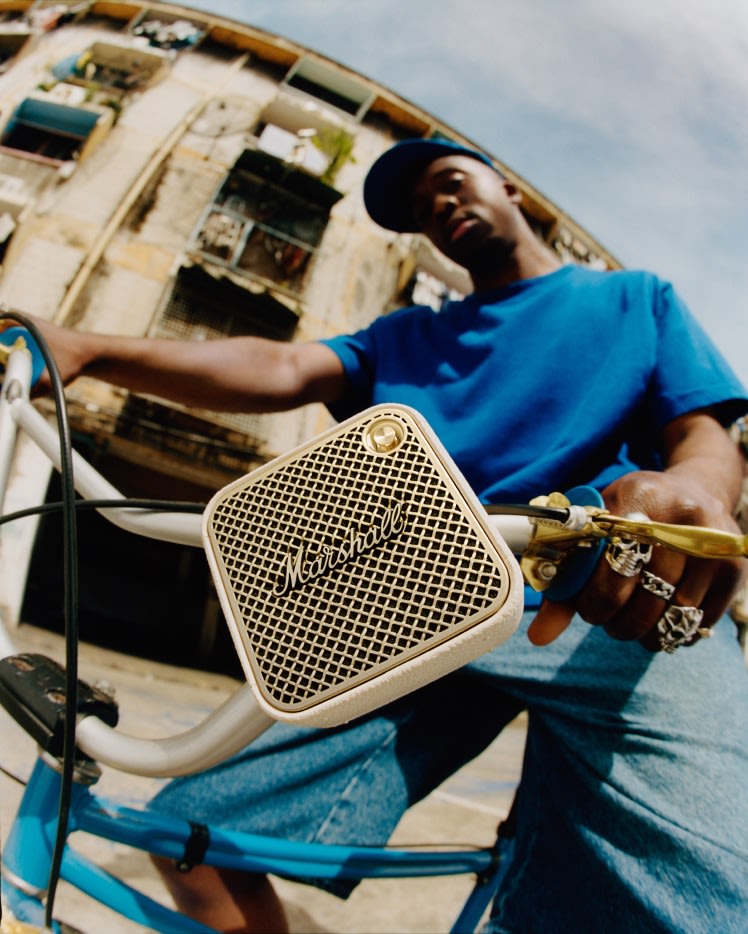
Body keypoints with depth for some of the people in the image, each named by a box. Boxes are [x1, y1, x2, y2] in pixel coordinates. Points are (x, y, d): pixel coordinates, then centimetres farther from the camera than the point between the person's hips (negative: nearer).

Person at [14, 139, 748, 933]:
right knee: (195, 837, -6)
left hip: (619, 608, -2)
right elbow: (280, 370, 9)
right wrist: (87, 352, -8)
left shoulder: (637, 299, 21)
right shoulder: (406, 338, 26)